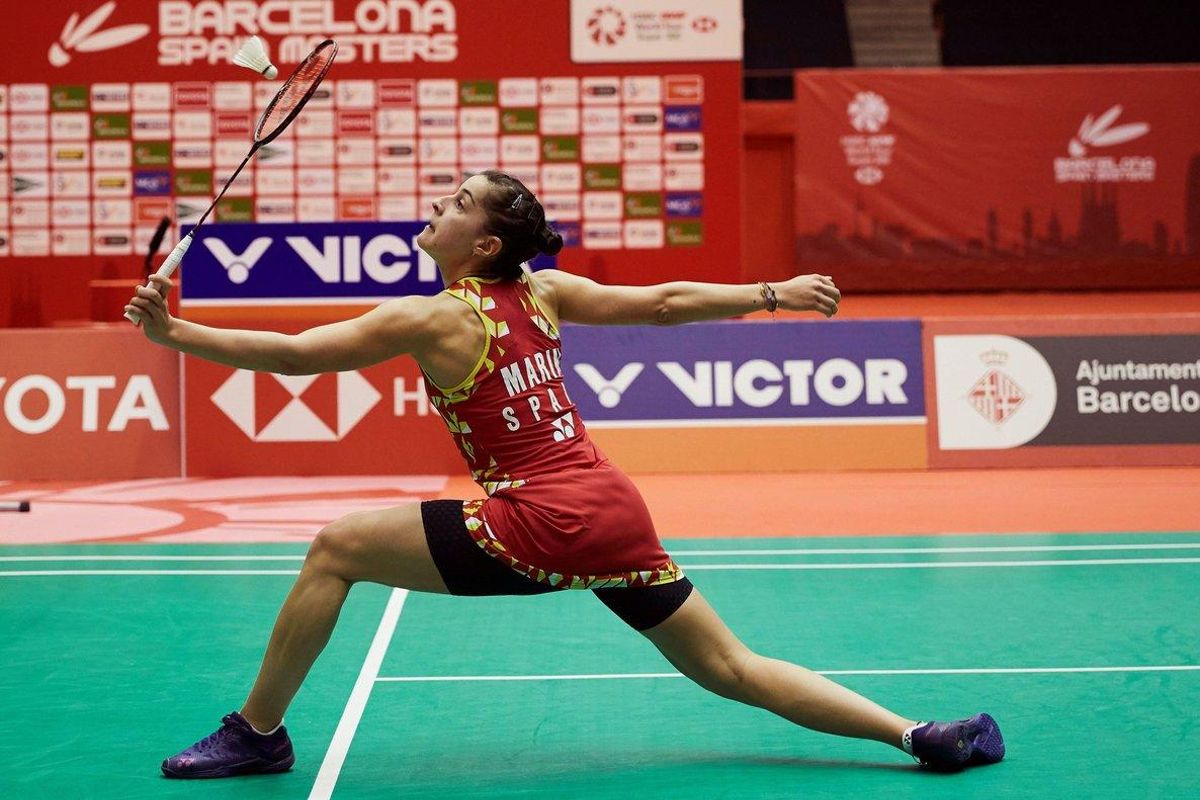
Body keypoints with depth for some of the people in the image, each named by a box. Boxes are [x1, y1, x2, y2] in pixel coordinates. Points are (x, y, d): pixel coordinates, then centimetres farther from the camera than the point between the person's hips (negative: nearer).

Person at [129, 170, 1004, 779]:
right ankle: (921, 735, 9)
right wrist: (776, 293, 22)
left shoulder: (428, 321, -7)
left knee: (334, 549, 4)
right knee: (729, 669, 15)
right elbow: (665, 301, 11)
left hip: (537, 526, -7)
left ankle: (258, 733, 11)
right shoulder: (544, 292, 9)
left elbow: (288, 354, -9)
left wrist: (172, 331, -4)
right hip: (616, 513, 7)